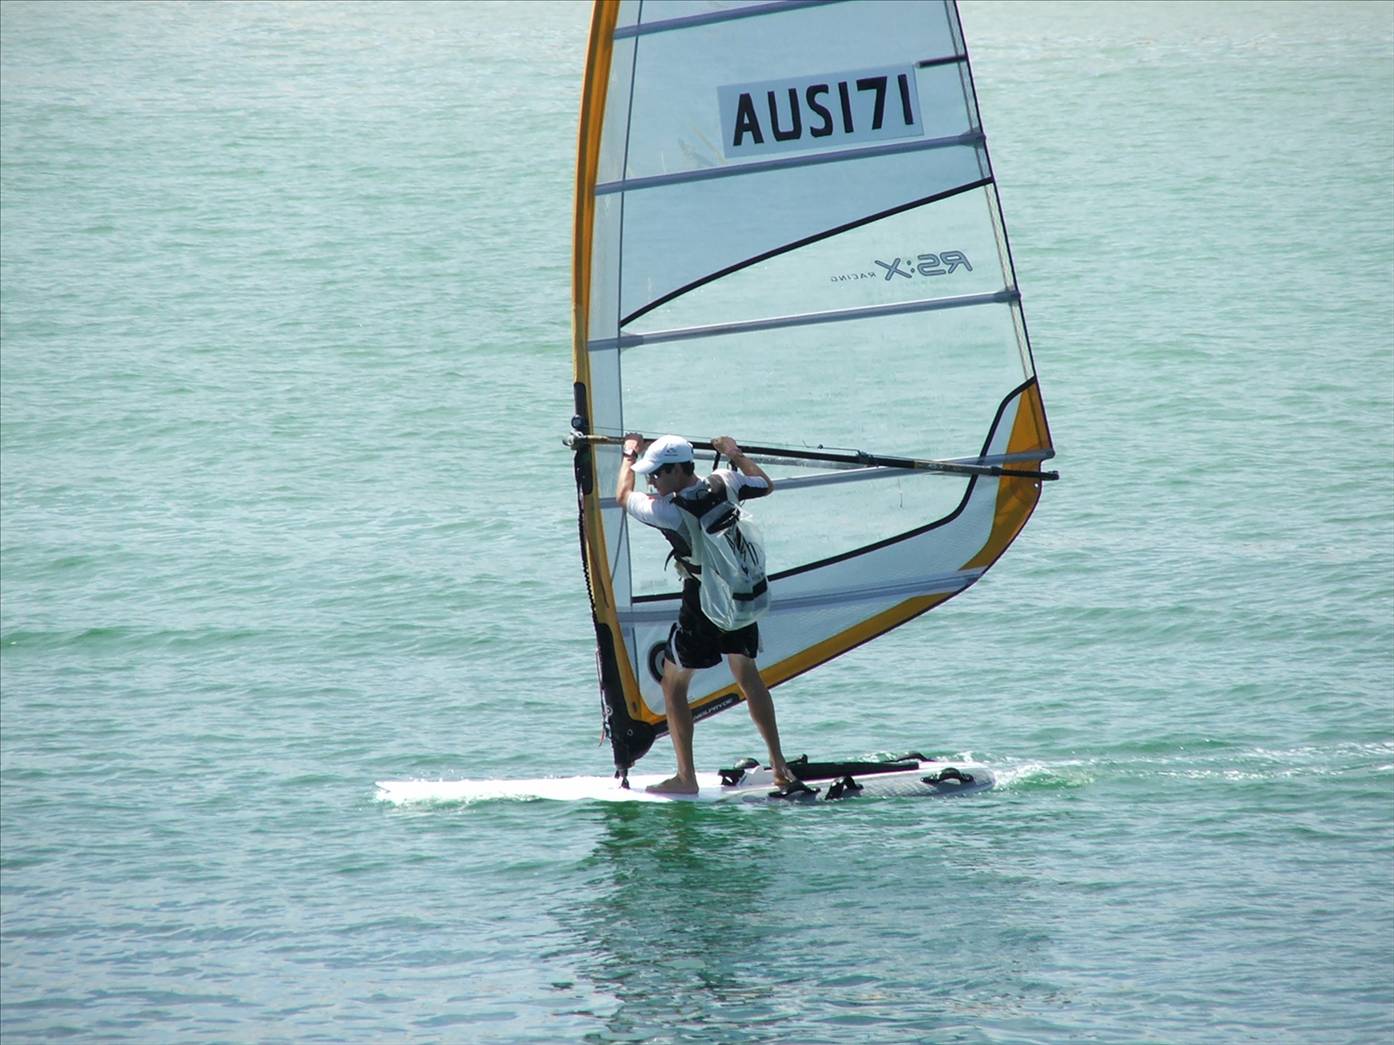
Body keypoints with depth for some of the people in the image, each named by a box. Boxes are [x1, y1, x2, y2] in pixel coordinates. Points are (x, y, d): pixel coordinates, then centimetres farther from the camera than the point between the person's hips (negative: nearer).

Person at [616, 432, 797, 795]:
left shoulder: (667, 510, -19)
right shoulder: (724, 484, -7)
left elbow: (623, 496, 1)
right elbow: (766, 485, 15)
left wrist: (630, 455, 17)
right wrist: (735, 454, 28)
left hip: (701, 604, -6)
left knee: (674, 684, 5)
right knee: (747, 676, 20)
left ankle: (686, 778, 2)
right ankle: (779, 764, 22)